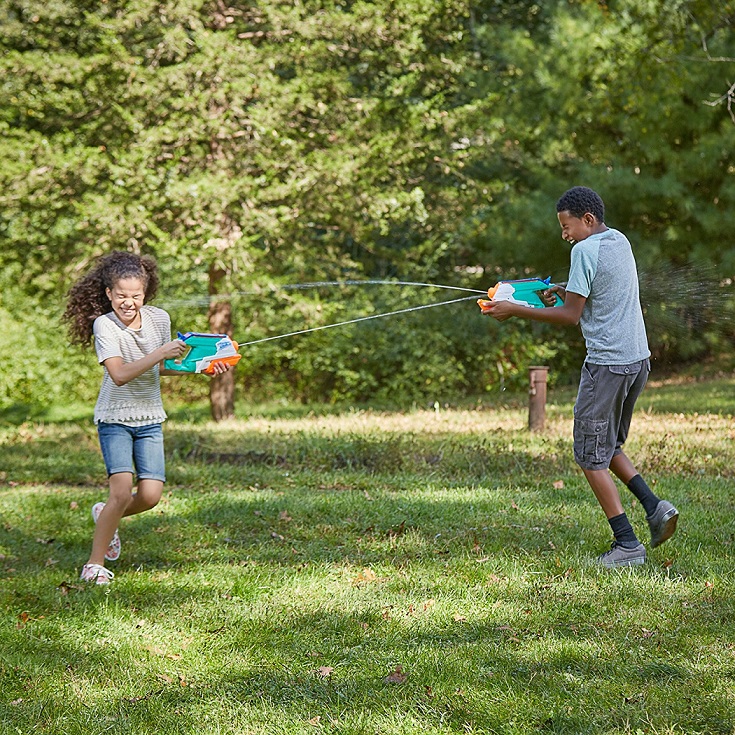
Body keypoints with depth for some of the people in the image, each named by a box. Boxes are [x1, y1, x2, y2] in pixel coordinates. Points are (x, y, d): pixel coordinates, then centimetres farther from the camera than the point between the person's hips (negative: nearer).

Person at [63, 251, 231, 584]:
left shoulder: (159, 319, -1)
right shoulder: (104, 324, -15)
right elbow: (119, 374, -26)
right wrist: (160, 353, -33)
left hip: (149, 419, 4)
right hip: (115, 418, -4)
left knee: (150, 495, -6)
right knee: (122, 491, -18)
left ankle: (105, 514, 26)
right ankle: (95, 564, -2)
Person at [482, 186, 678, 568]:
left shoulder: (585, 250, -14)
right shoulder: (620, 241, 13)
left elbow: (571, 316, -13)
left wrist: (516, 310, -8)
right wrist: (566, 293, 17)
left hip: (607, 363, -9)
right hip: (638, 359, 9)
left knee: (591, 458, 0)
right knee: (608, 446, 22)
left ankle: (627, 544, -2)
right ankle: (654, 506, 6)